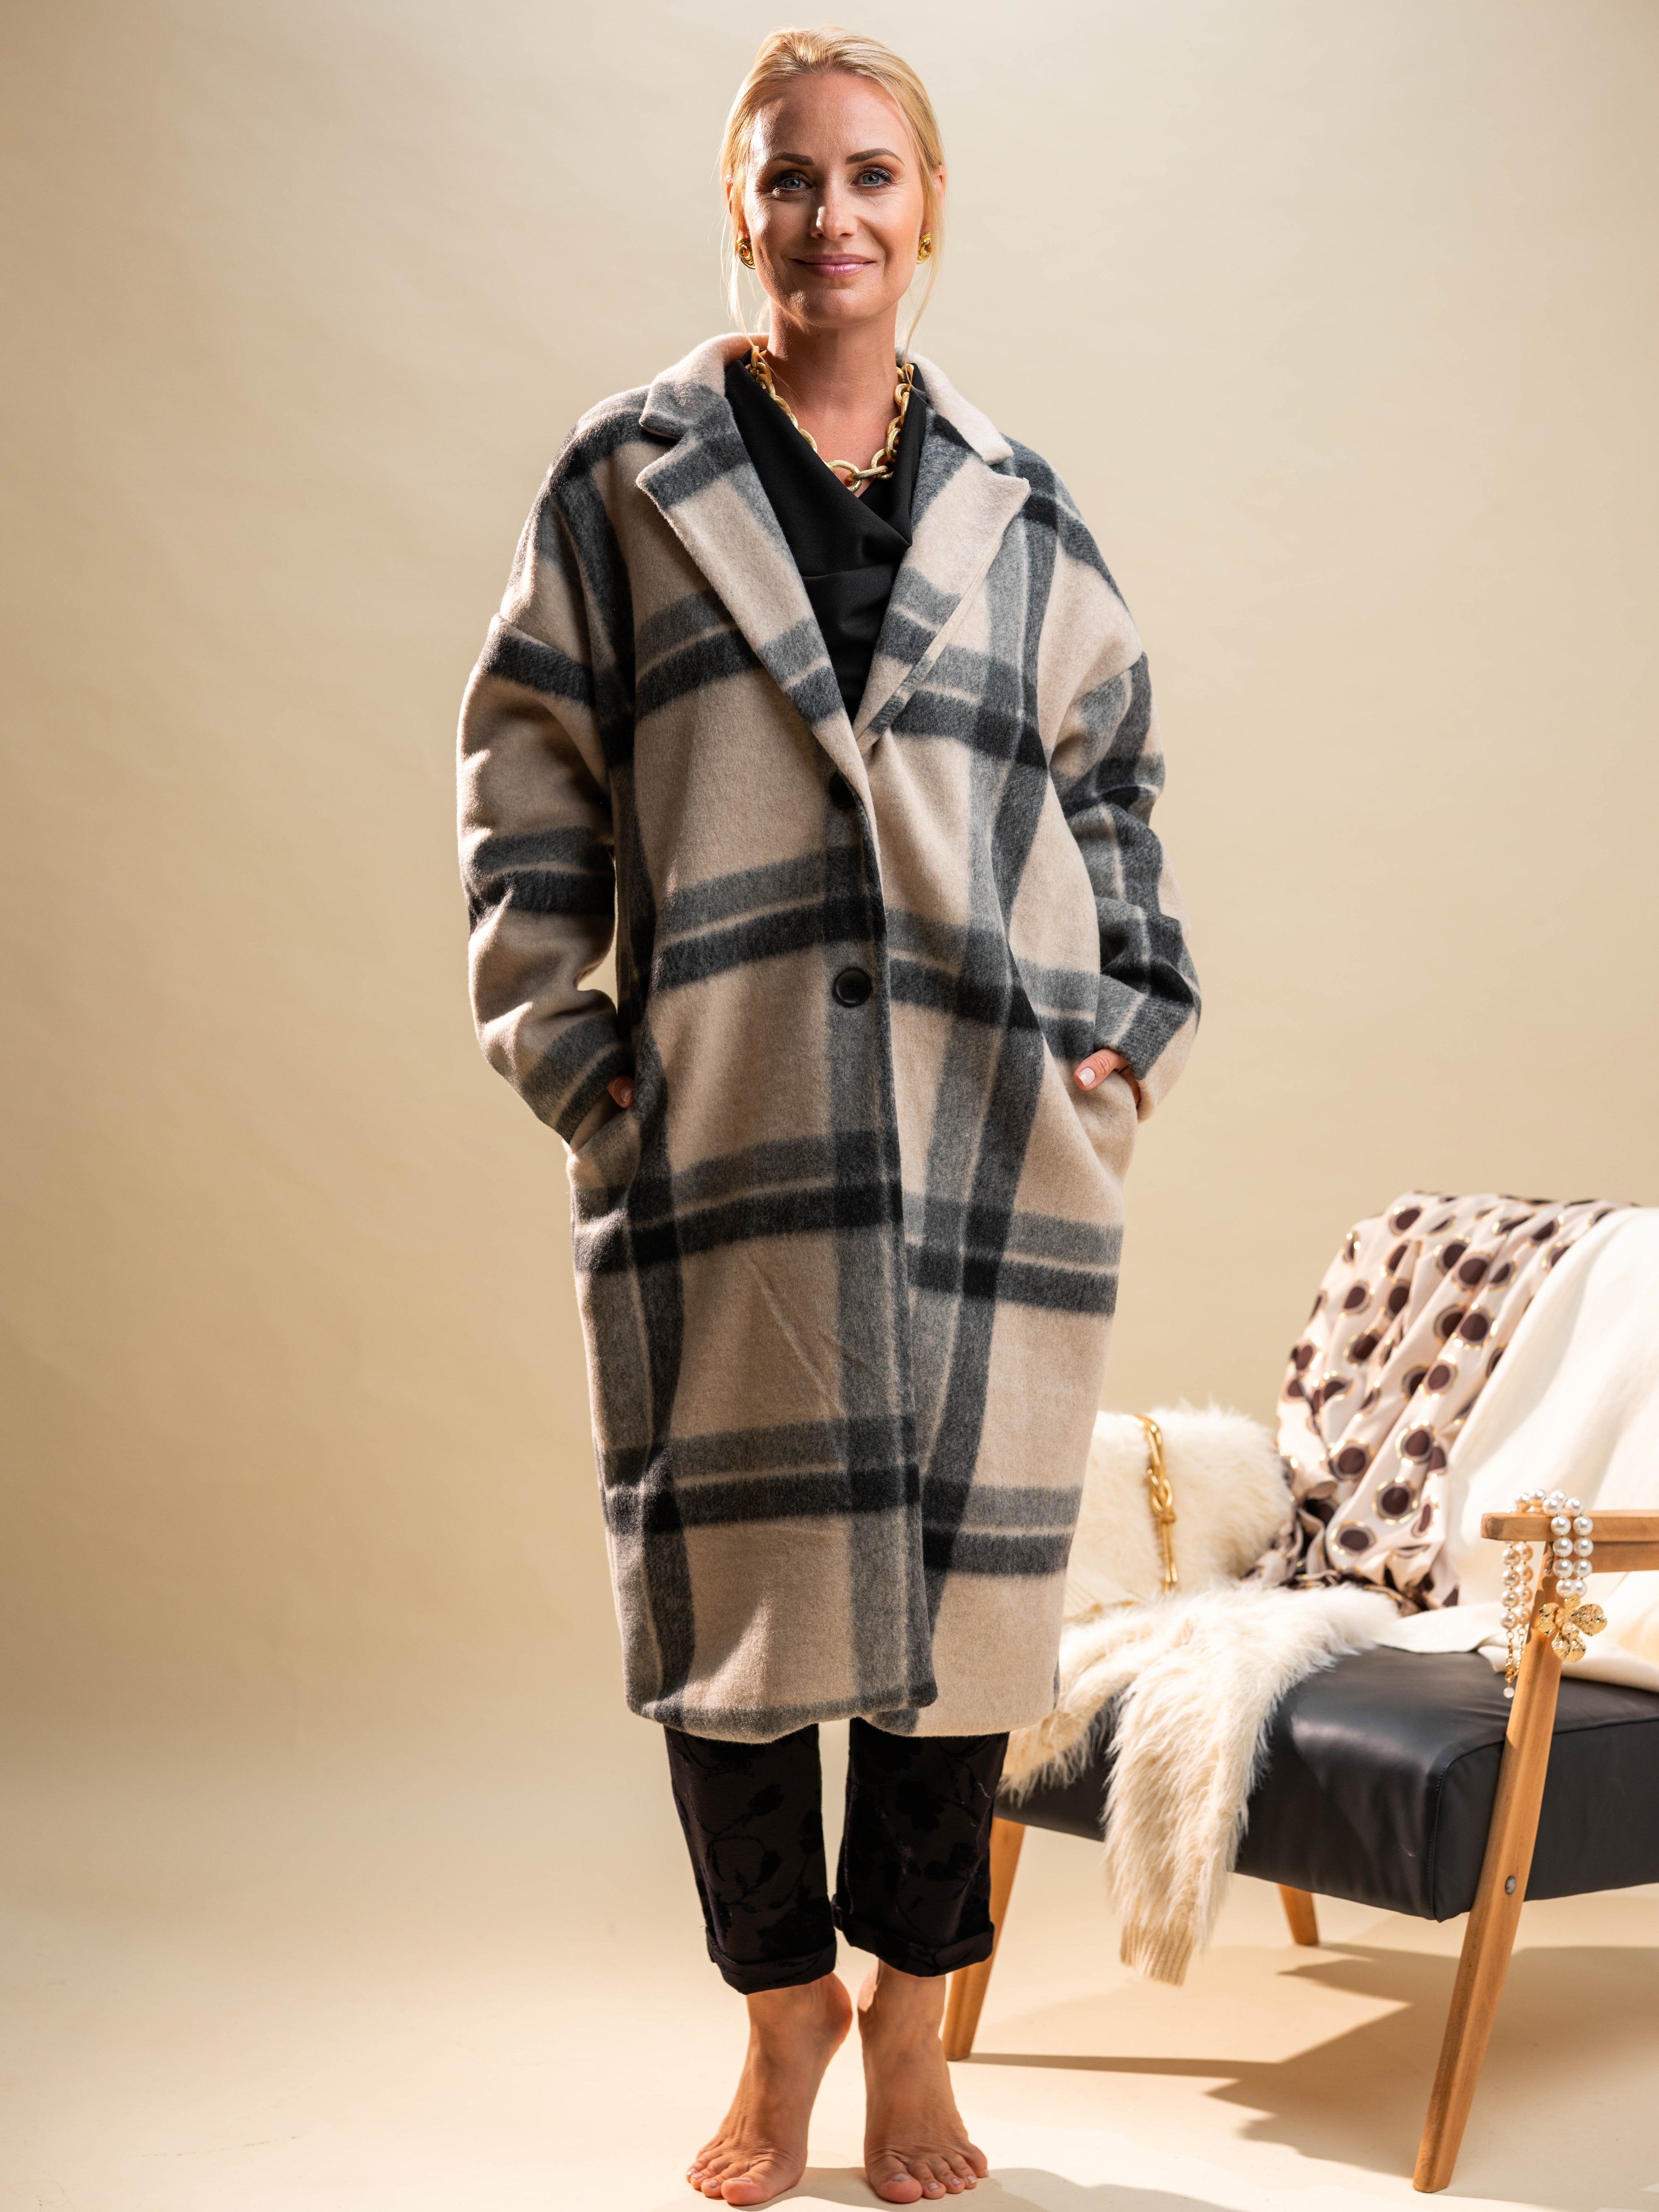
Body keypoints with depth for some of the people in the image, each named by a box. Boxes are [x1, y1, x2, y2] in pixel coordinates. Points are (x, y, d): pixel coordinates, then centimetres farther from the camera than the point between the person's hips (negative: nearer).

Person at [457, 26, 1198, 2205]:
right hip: (721, 1136, -1)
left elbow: (1114, 785, 18)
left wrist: (1139, 1022, 9)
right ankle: (782, 2015, 22)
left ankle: (911, 2025, 22)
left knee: (962, 1578, 4)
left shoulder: (1022, 522, 13)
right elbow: (527, 770, 6)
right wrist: (555, 1036, -2)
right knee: (736, 1585, 2)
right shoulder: (628, 484, 7)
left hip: (993, 1133, 2)